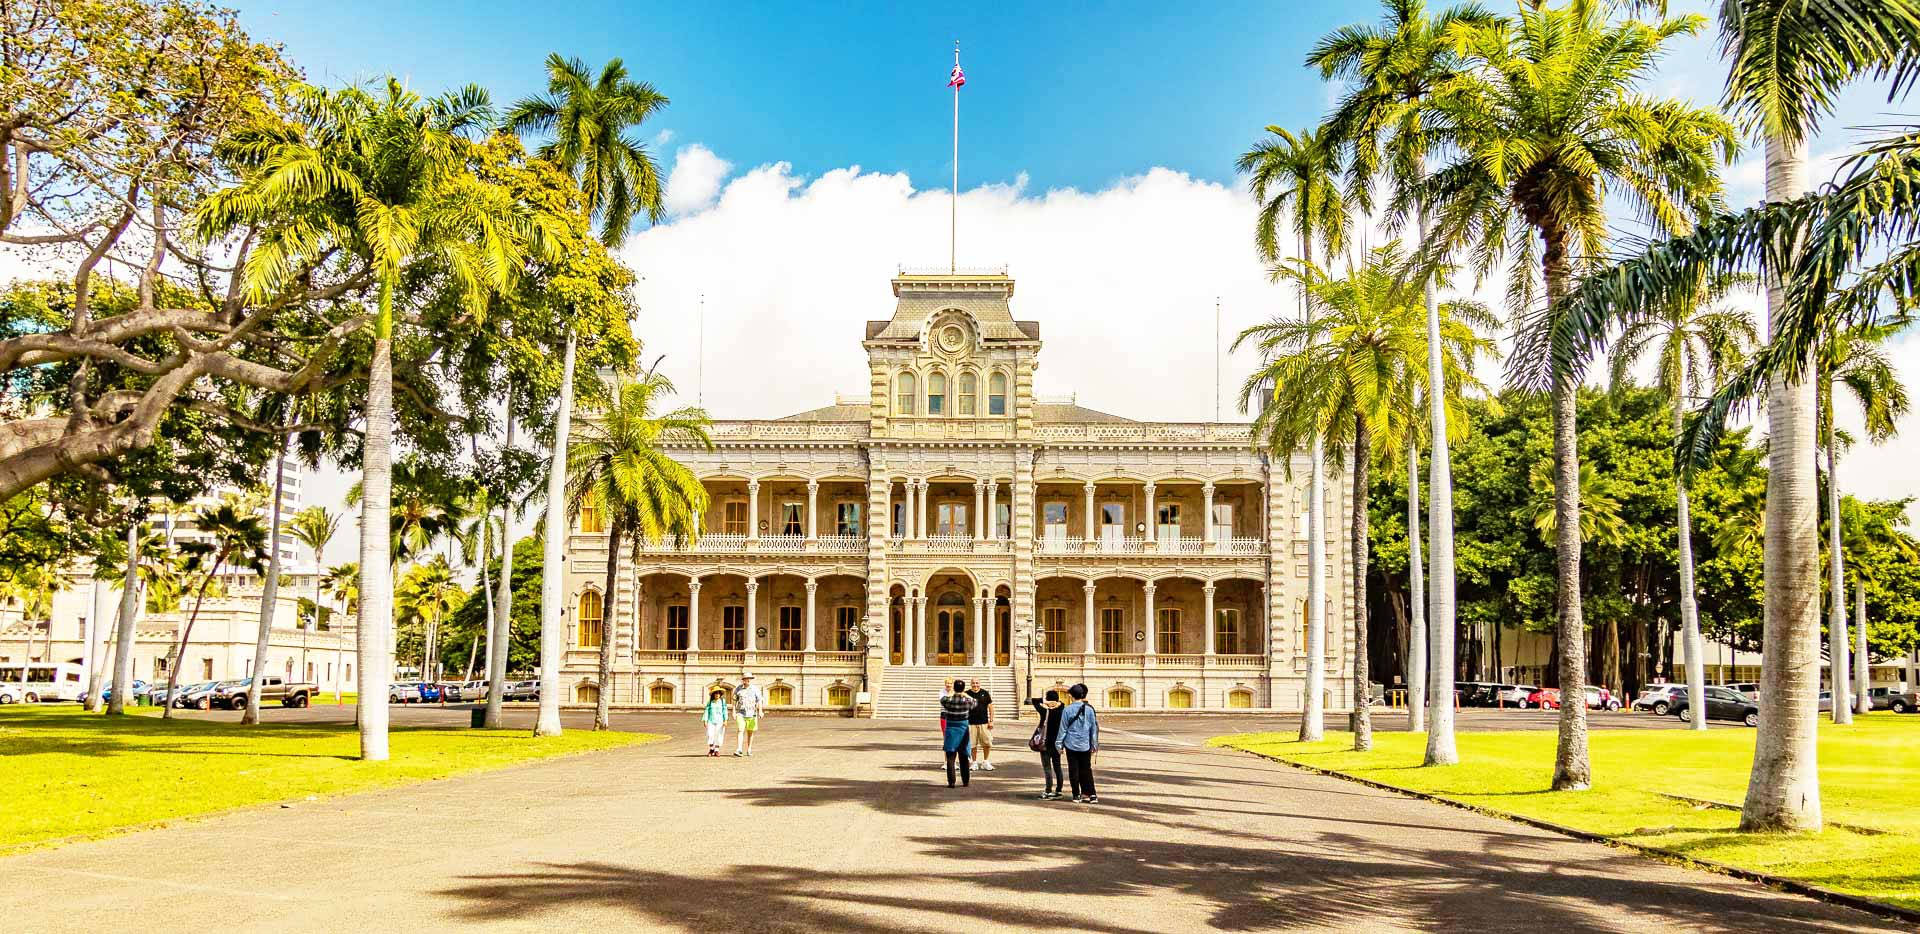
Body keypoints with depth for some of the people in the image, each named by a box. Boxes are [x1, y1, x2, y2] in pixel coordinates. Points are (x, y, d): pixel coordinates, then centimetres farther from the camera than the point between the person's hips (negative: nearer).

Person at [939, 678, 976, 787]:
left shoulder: (947, 700, -12)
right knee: (964, 757, 14)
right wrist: (965, 694, 28)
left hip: (950, 730, -1)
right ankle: (966, 781, 20)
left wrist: (951, 694, 27)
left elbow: (942, 700, 12)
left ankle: (951, 782, -3)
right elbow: (974, 704, 14)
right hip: (963, 730, 1)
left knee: (950, 757, 2)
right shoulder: (968, 700, -9)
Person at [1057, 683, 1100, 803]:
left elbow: (1063, 728, -3)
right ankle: (1091, 794, 0)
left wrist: (1060, 744, 6)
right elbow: (1094, 728, 3)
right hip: (1085, 745, 2)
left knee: (1073, 770, 7)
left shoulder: (1067, 710, -8)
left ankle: (1077, 795, 9)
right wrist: (1094, 744, 13)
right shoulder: (1089, 709, -3)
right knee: (1086, 770, 8)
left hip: (1071, 744, -2)